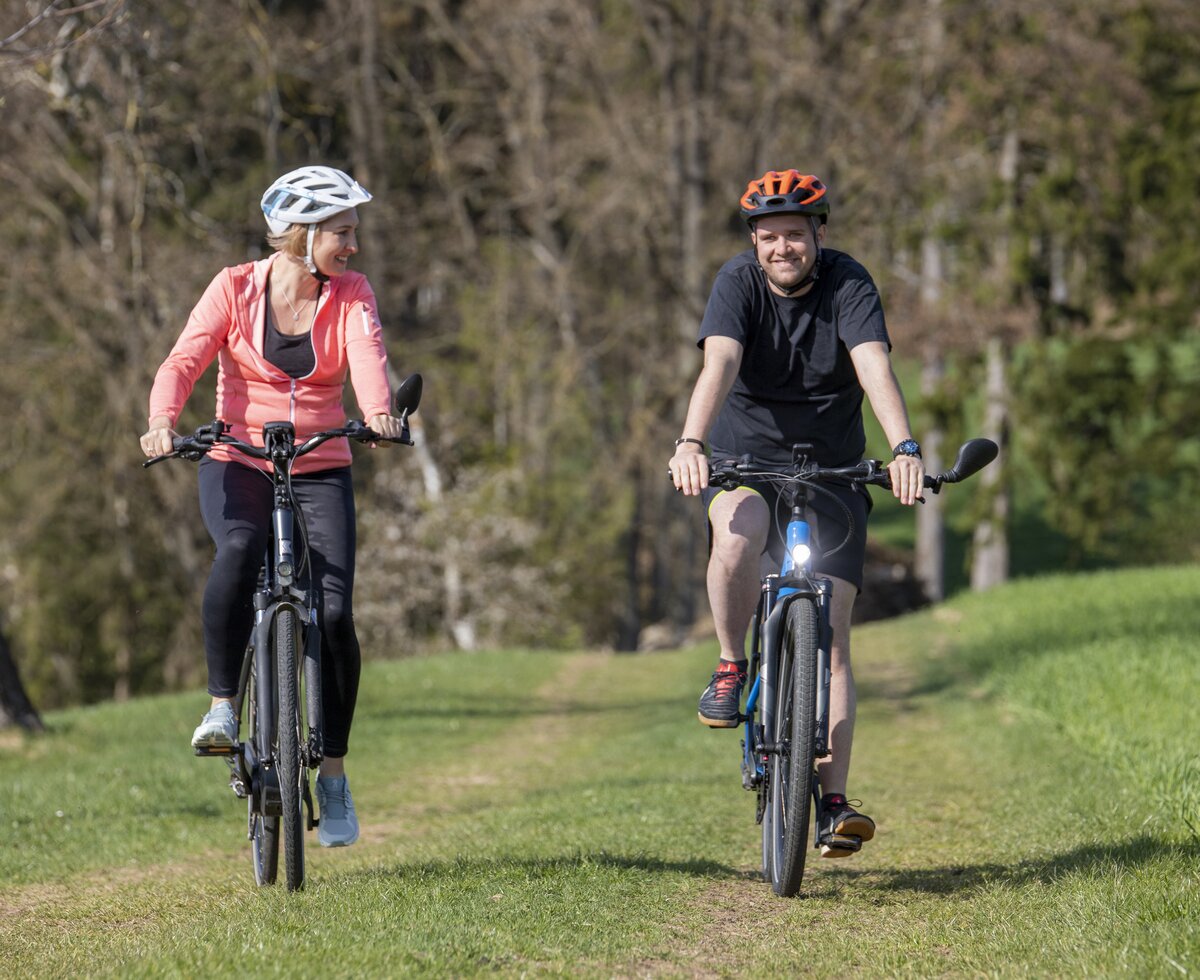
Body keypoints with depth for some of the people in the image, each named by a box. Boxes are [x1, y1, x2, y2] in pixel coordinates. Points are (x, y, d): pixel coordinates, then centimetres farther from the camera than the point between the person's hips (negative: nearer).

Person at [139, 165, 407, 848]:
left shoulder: (351, 296, 0)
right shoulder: (236, 288, -4)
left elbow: (368, 356, -19)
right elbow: (185, 361, -15)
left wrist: (379, 412, -41)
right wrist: (163, 422, -35)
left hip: (320, 471, 2)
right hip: (237, 464, -2)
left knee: (334, 613, -14)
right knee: (240, 547, -35)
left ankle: (334, 773, 2)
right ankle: (222, 705, -21)